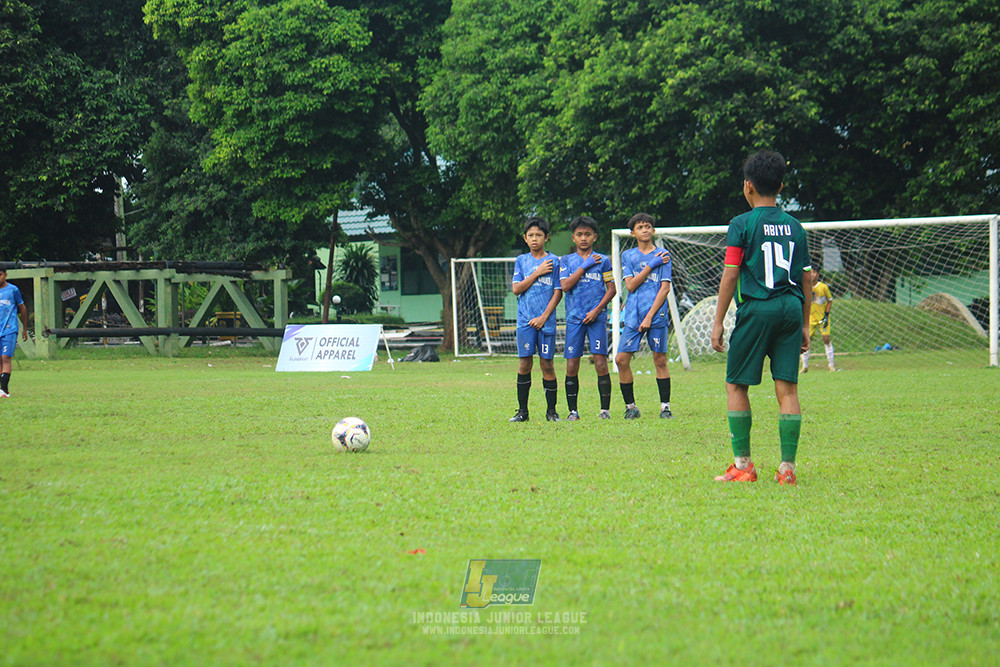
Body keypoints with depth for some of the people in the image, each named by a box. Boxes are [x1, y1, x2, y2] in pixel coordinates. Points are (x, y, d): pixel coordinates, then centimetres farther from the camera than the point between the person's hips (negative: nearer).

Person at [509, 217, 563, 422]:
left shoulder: (554, 261, 3)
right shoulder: (521, 261, 10)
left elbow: (558, 292, 0)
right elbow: (516, 289, 1)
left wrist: (544, 317, -8)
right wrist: (537, 273, -8)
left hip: (546, 320, -1)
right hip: (525, 320, 1)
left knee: (547, 363, -1)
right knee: (524, 363, -1)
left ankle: (551, 411, 7)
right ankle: (522, 411, 5)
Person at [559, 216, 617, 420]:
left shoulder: (603, 260, 7)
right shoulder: (566, 261, 10)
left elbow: (611, 289, 5)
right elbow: (565, 286, -4)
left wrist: (597, 309, -8)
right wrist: (585, 266, -6)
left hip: (596, 317, -1)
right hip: (574, 318, 1)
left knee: (600, 363, -7)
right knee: (572, 365, -2)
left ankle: (605, 409, 0)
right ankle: (573, 411, 5)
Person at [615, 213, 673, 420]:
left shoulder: (663, 255, 5)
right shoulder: (628, 256, 13)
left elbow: (665, 287, -2)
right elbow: (631, 285, 1)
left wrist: (650, 316, -11)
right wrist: (651, 265, -7)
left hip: (656, 314, -2)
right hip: (633, 315, 2)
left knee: (660, 360, -2)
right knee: (621, 359, -4)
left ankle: (665, 406, 5)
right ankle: (630, 406, 7)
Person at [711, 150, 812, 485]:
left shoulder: (742, 224, -2)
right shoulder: (794, 227, 12)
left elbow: (730, 275, -5)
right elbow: (806, 279, 14)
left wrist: (718, 321, 0)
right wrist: (804, 324, 21)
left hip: (756, 308, -4)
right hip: (791, 308, 4)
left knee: (736, 384, 6)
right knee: (787, 387, 3)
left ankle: (743, 464, 4)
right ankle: (787, 467, -1)